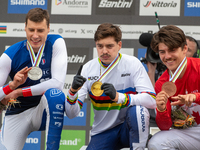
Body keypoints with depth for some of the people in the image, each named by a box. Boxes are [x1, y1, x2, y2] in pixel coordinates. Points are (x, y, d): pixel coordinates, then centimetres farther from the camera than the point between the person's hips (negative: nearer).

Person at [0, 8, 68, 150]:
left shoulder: (56, 43, -10)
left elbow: (57, 83, -19)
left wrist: (19, 92, -18)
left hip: (45, 111, -1)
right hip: (18, 114, 1)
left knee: (54, 94, -33)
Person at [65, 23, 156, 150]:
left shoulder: (132, 64, -8)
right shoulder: (88, 69, -2)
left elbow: (152, 100, -21)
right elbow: (71, 114, -5)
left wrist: (118, 97, -35)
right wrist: (73, 91, -26)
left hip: (129, 127, -2)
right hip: (103, 133, 2)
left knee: (137, 110, -34)